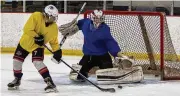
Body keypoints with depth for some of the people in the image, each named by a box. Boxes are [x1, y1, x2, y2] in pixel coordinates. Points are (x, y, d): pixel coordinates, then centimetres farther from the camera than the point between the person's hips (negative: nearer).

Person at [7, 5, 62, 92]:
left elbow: (54, 41, -1)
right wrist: (36, 37, -34)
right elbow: (27, 29, -29)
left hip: (38, 46, -1)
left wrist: (57, 51, -12)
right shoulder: (36, 16, -27)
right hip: (26, 41, 1)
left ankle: (49, 82, -26)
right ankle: (17, 80, 34)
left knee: (37, 62, -24)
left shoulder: (54, 28, -14)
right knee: (17, 59, 9)